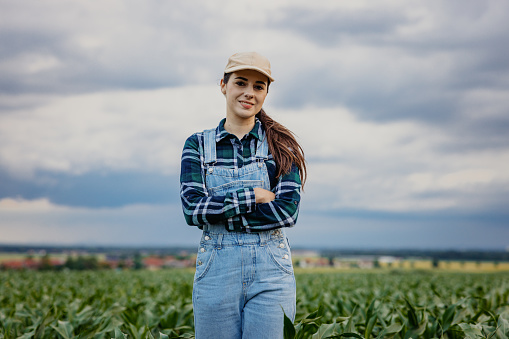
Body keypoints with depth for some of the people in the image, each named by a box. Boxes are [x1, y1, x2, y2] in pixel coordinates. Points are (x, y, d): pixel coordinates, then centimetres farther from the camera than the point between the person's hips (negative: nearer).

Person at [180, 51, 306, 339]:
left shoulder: (281, 144, 4)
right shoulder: (198, 145, 7)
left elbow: (287, 211, -8)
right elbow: (192, 209, -7)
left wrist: (218, 211, -10)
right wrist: (255, 196, -11)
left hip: (271, 271, -1)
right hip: (216, 271, 1)